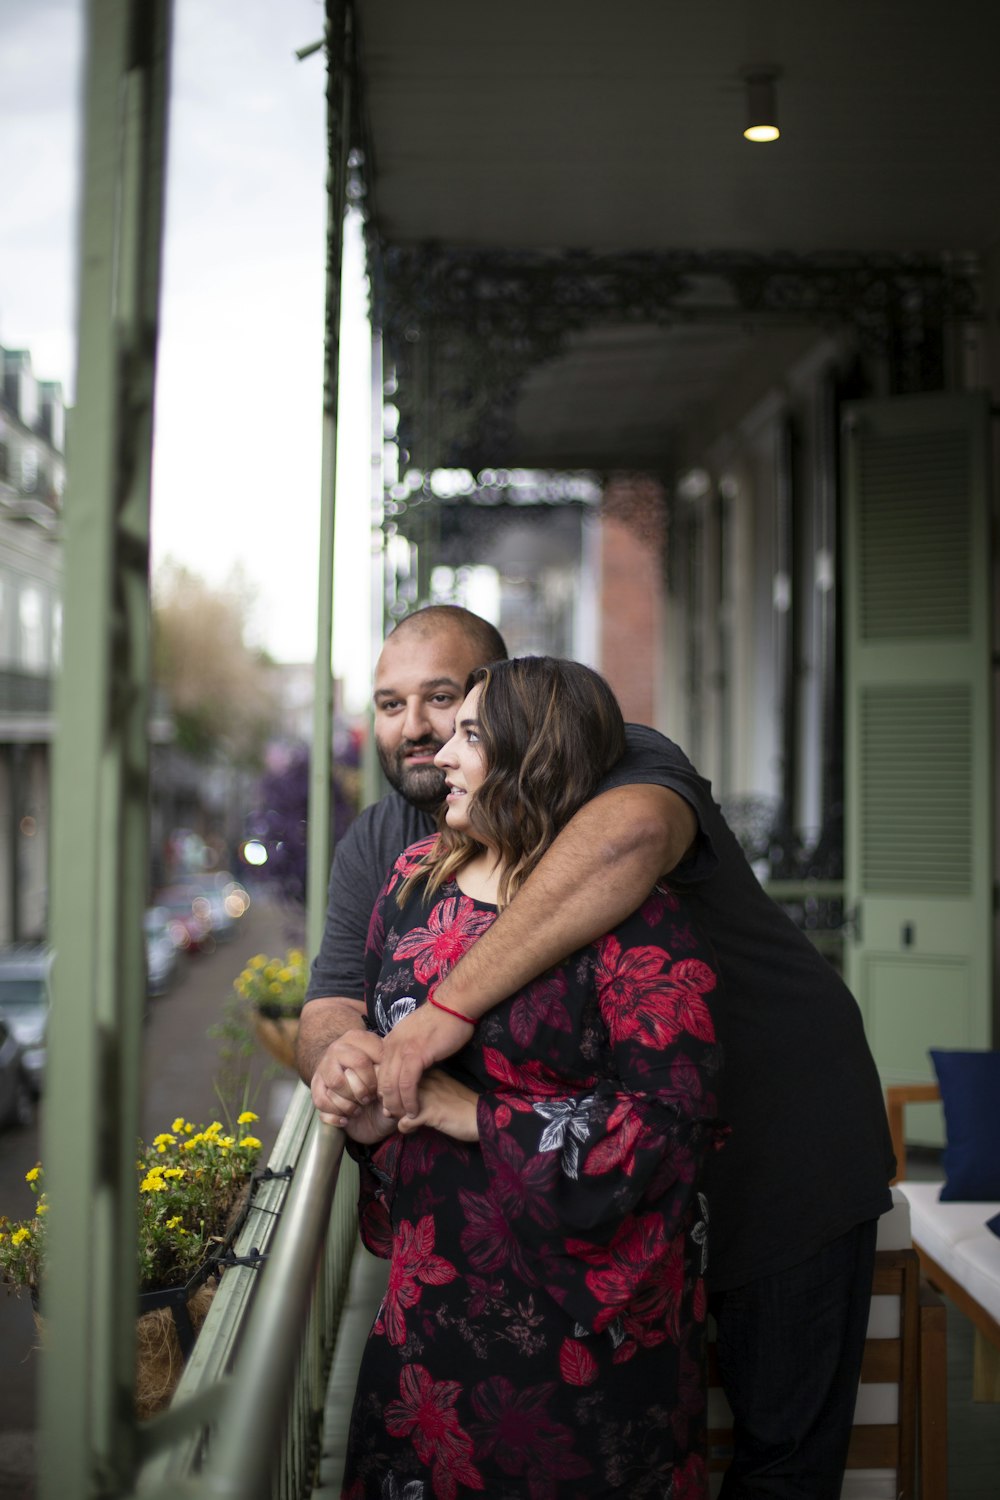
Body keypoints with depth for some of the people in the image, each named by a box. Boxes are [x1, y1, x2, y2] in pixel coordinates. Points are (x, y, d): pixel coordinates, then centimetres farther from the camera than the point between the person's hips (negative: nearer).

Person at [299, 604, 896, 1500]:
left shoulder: (612, 761, -24)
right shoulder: (379, 848, 0)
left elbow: (633, 831, -49)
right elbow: (332, 1004, -7)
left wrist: (452, 1004, -52)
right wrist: (338, 1050, -34)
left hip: (782, 1137, -5)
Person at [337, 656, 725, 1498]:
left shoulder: (637, 923, -17)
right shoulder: (417, 876, 4)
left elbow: (671, 1122, -21)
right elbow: (376, 1027, 18)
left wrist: (473, 1115, -20)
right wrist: (362, 1102, -4)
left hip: (583, 1299, -5)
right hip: (438, 1272, 6)